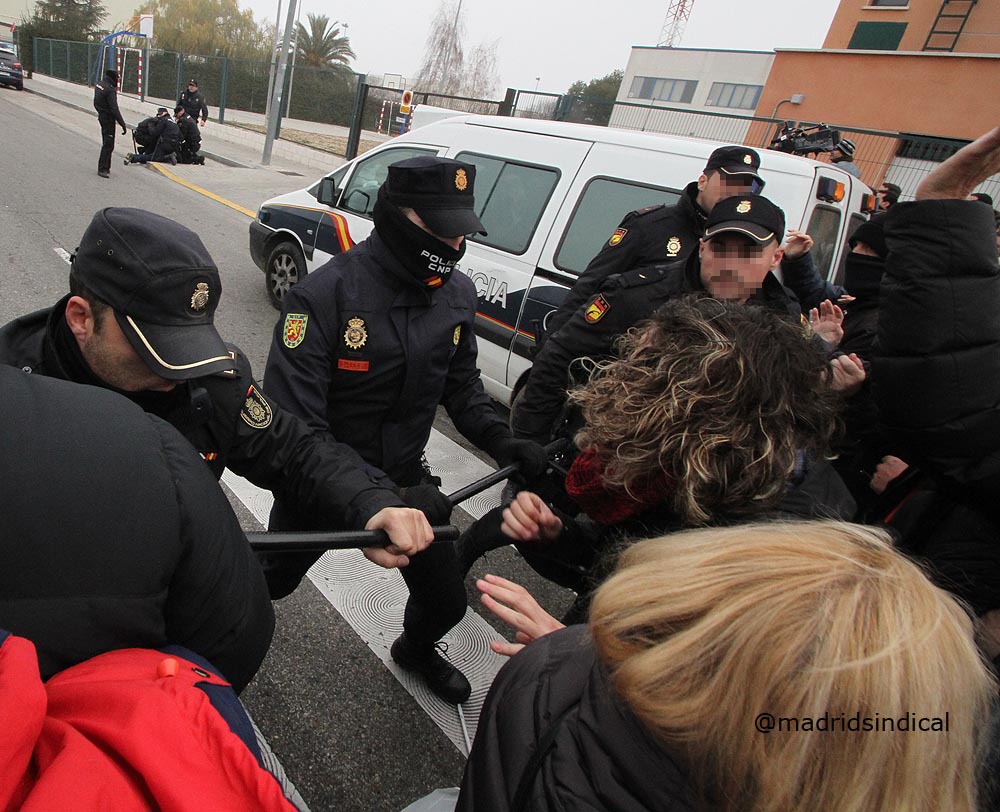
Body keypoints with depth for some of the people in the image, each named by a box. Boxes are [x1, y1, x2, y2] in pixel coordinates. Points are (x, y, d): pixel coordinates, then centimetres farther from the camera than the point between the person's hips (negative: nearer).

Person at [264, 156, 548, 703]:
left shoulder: (457, 294, -7)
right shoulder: (325, 294, -26)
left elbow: (461, 386, 5)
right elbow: (291, 424, -30)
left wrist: (501, 441, -12)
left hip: (404, 477, 5)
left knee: (447, 602, 15)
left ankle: (416, 651, 53)